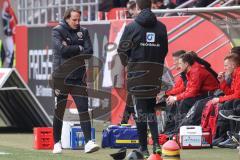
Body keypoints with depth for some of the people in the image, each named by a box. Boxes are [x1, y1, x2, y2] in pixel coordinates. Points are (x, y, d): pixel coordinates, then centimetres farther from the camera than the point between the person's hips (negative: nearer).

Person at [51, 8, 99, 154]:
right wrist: (79, 49, -7)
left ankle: (88, 142, -11)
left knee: (83, 109, -6)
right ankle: (57, 143, 15)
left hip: (78, 77, 3)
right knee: (59, 110, 4)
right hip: (61, 77, -3)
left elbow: (89, 52, -2)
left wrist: (71, 51, -12)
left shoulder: (83, 32, 9)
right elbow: (62, 49, -18)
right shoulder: (57, 31, -2)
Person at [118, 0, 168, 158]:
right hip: (156, 71, 3)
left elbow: (122, 50, -3)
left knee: (140, 110, 2)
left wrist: (127, 63, 16)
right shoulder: (161, 27, 5)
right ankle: (156, 143, -1)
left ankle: (144, 148, 1)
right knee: (151, 107, 15)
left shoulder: (131, 27, -6)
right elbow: (165, 50, 9)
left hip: (137, 71, -3)